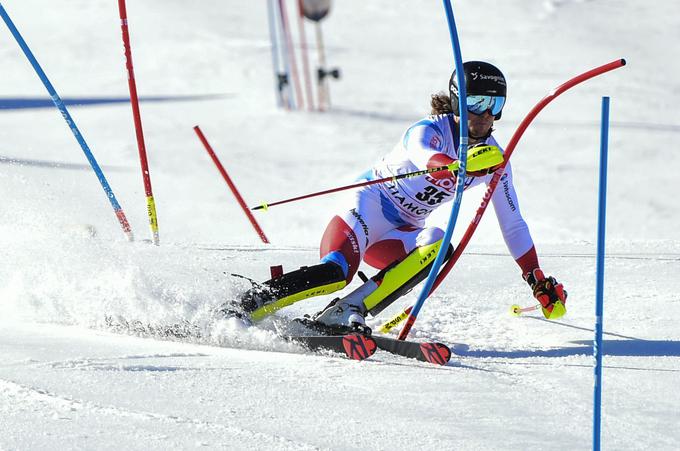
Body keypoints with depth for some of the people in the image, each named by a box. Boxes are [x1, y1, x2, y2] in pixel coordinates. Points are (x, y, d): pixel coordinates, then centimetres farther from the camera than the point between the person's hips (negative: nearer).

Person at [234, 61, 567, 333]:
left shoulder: (494, 161, 2)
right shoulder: (430, 130, -17)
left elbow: (512, 224, 11)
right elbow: (424, 156, -42)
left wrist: (539, 281, 6)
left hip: (402, 233, 6)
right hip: (372, 204, -6)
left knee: (438, 244, -30)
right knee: (335, 272, -33)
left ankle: (347, 311, -34)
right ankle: (244, 307, -21)